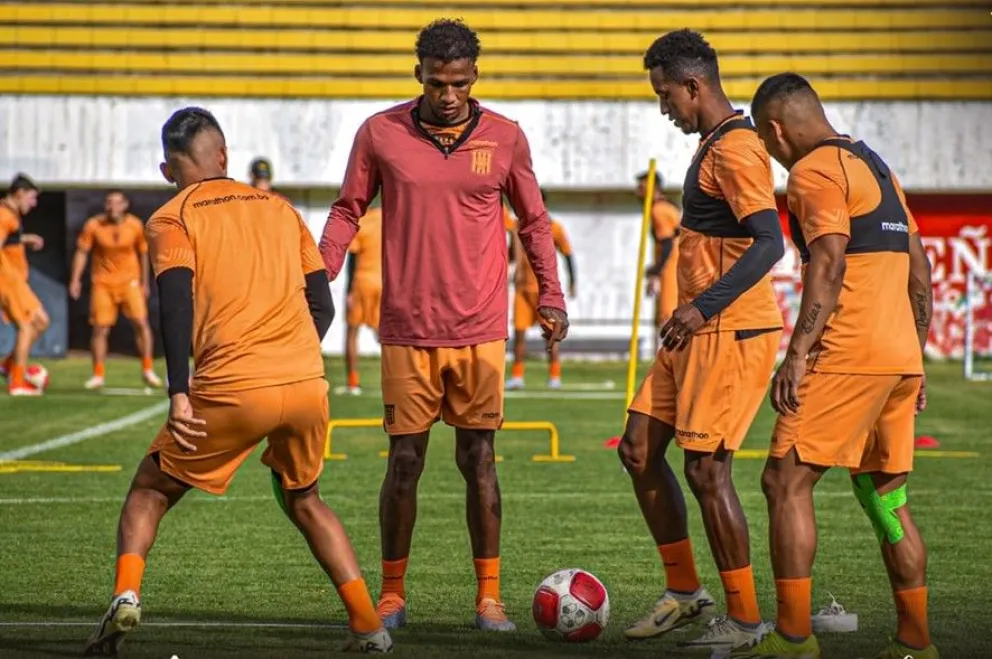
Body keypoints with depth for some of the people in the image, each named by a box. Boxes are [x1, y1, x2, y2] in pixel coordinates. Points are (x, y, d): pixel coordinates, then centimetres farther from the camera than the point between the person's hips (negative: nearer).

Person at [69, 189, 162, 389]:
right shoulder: (93, 225, -7)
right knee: (100, 328, -2)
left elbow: (143, 253, 9)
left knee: (141, 322, -12)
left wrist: (145, 282, 13)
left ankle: (147, 371, -3)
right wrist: (75, 280, -6)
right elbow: (82, 252, 0)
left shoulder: (135, 226, -4)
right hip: (103, 282, 0)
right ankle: (98, 375, 11)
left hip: (129, 281, 0)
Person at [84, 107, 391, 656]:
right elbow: (322, 305, 17)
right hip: (308, 384, 4)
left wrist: (179, 394, -13)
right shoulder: (280, 209, 19)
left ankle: (126, 596, -8)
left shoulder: (171, 219, 5)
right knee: (303, 500, 26)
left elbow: (176, 303, -10)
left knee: (150, 491, 15)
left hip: (231, 390, -4)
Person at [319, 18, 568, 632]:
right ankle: (392, 595, 13)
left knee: (479, 460, 3)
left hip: (480, 330, 0)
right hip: (407, 329, 0)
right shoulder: (379, 133, 1)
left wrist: (551, 294, 7)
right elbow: (348, 211, 9)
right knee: (405, 461, 2)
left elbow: (533, 220, 13)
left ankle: (489, 596, 10)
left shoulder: (505, 137, 3)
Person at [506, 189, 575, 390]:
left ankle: (555, 376, 4)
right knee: (519, 331, -1)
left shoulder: (554, 227, -1)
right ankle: (517, 376, 5)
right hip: (522, 285, 3)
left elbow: (567, 254, 3)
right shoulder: (518, 225, 9)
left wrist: (572, 282, -2)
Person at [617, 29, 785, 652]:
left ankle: (744, 619, 2)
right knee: (640, 448, 11)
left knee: (706, 468, -8)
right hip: (697, 332, 11)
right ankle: (686, 591, 19)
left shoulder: (736, 149, -16)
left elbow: (769, 242, -26)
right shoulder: (713, 145, 16)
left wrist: (705, 305, -32)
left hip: (731, 333, -11)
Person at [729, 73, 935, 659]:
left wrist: (798, 355, -22)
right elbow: (920, 271, 21)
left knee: (786, 480, -5)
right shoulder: (877, 166, 21)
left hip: (847, 356, -9)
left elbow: (830, 263, -18)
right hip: (900, 357, 9)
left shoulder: (814, 171, -6)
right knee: (886, 495, 13)